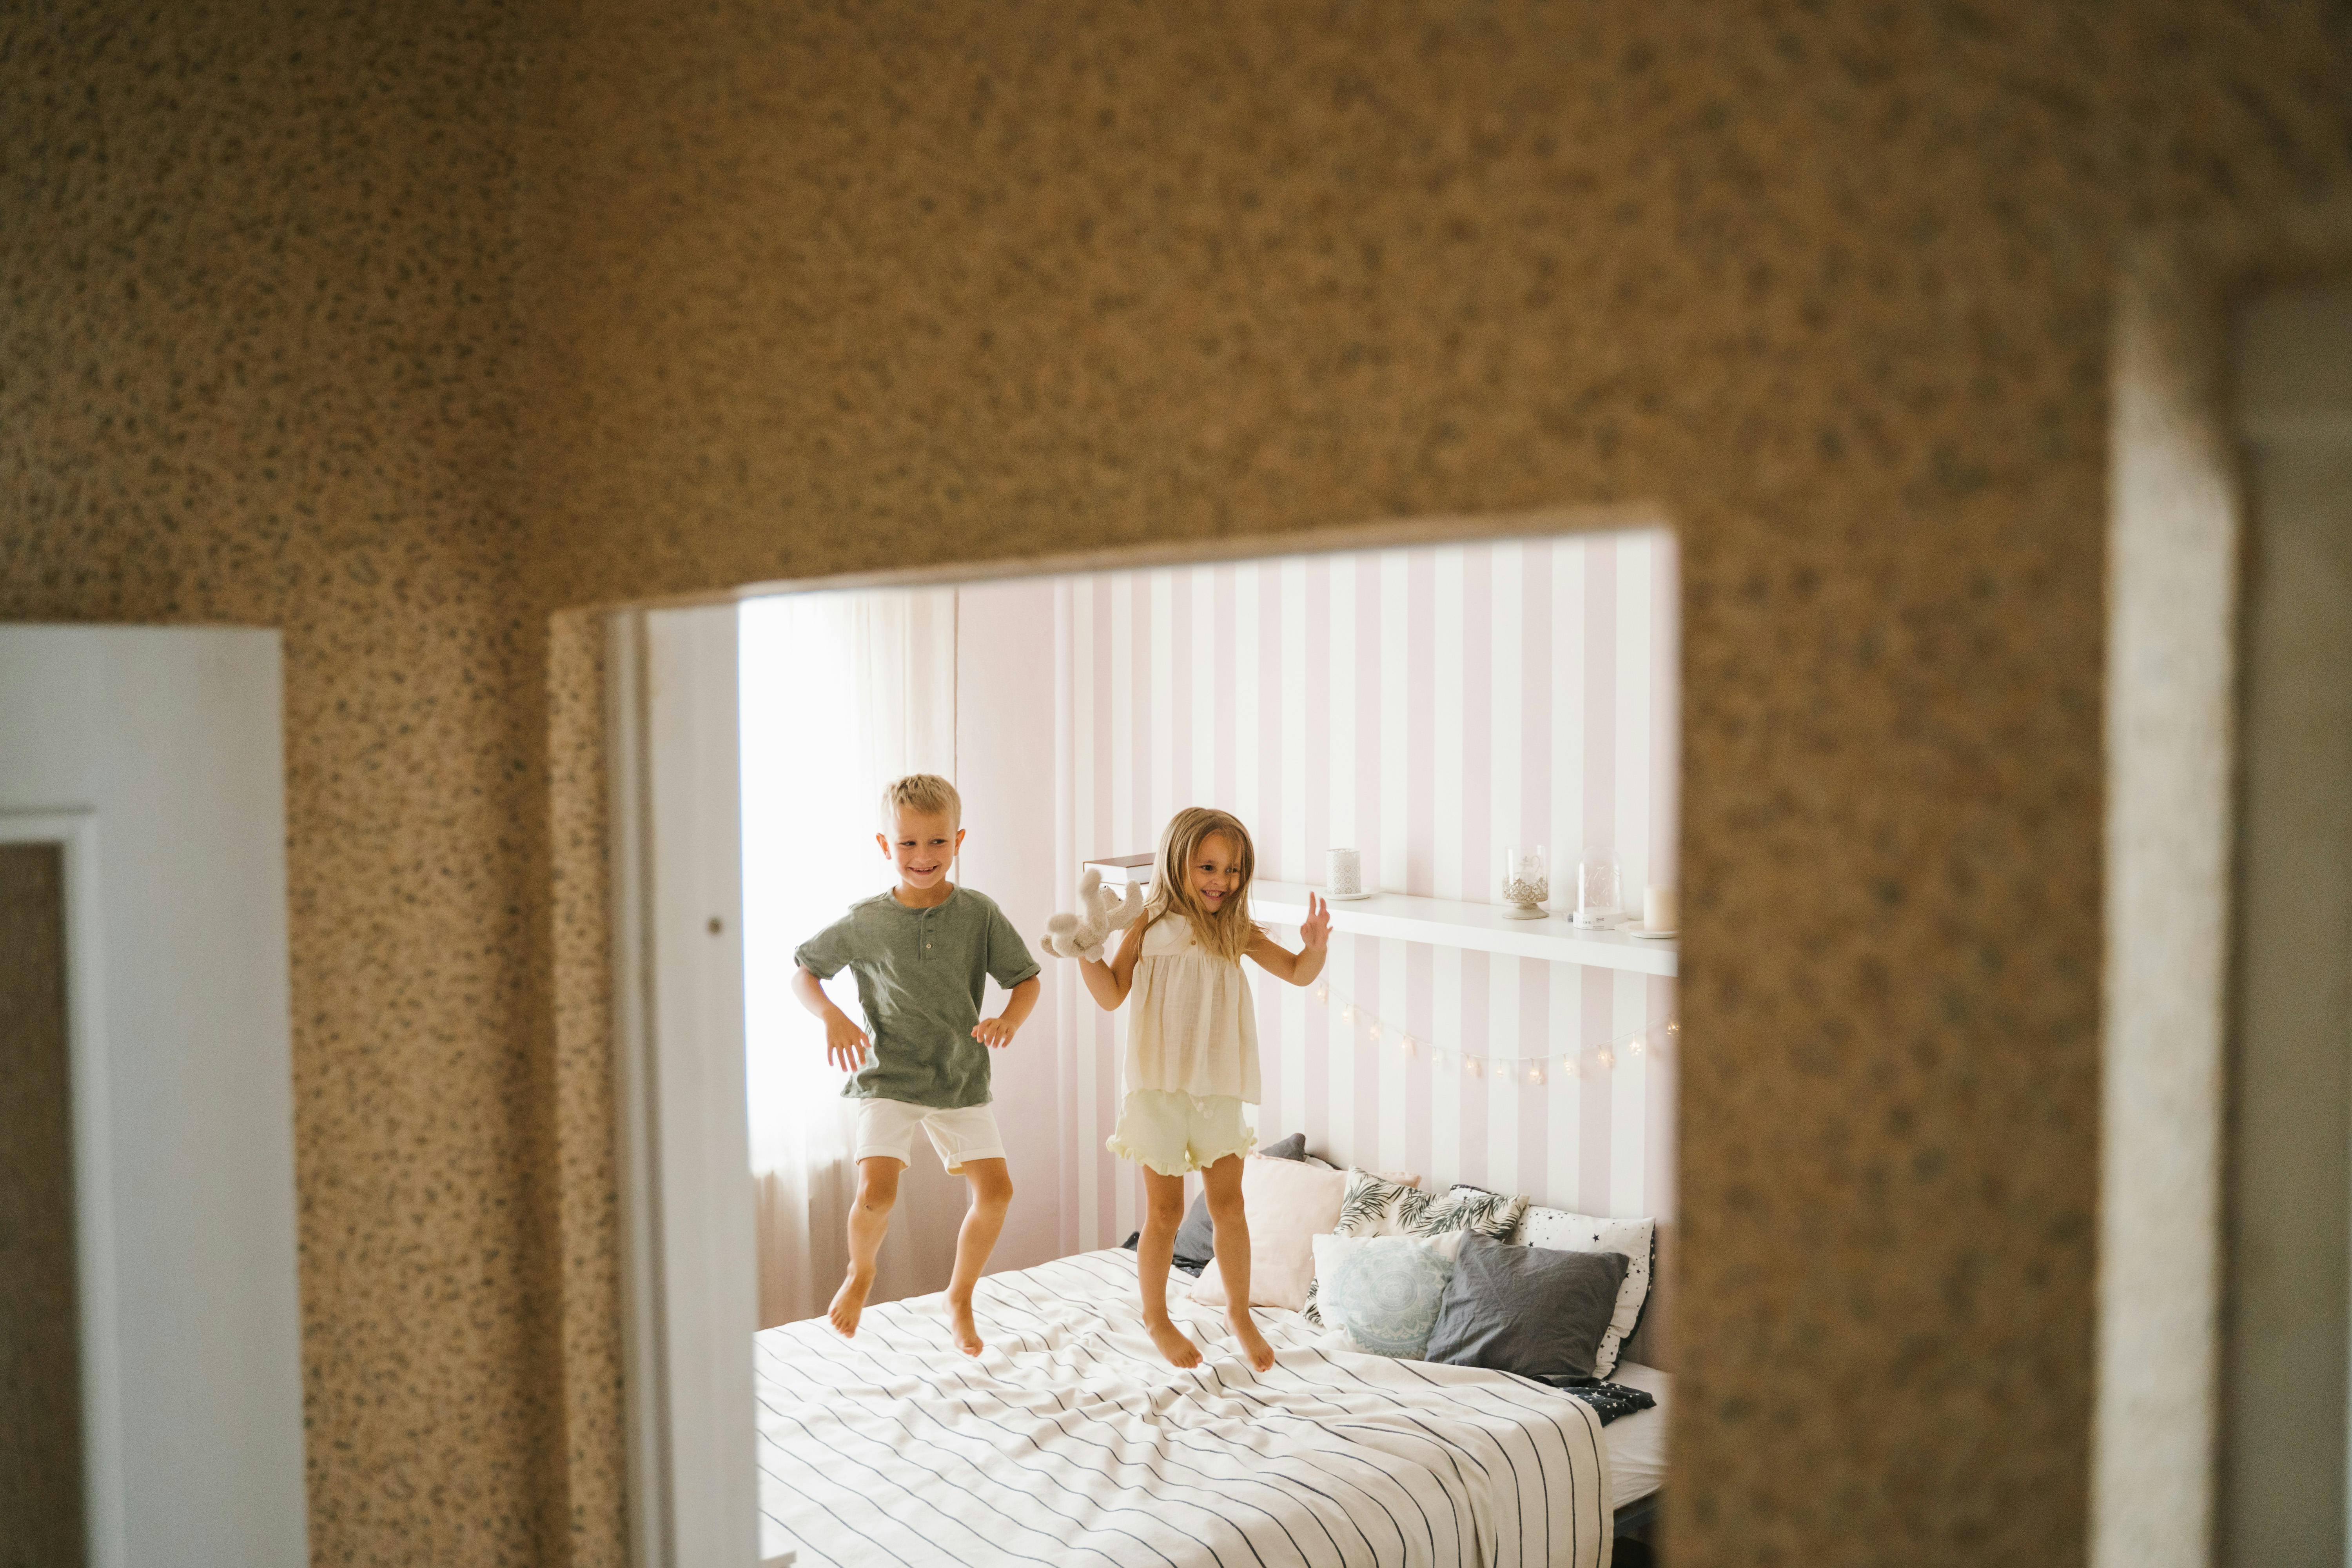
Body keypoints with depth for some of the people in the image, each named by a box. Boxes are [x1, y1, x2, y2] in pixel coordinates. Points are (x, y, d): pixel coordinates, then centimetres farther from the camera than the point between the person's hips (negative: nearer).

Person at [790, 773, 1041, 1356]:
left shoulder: (980, 913, -4)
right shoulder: (866, 923, -6)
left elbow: (1026, 979, 3)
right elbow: (804, 971, 4)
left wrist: (1009, 1019, -17)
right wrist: (831, 1016, -15)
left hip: (962, 1078, 2)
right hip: (888, 1075, -2)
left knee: (996, 1188, -5)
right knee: (877, 1191, -18)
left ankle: (960, 1296, 21)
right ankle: (860, 1273, 17)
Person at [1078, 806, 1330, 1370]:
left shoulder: (1238, 932, 5)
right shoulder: (1150, 926, -4)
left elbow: (1297, 974, 10)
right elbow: (1112, 995, -3)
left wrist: (1315, 947, -11)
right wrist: (1084, 950, -17)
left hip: (1219, 1086, 3)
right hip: (1160, 1085, -3)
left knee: (1229, 1205, 5)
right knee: (1165, 1210, 6)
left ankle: (1240, 1312, 25)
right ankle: (1156, 1317, 25)